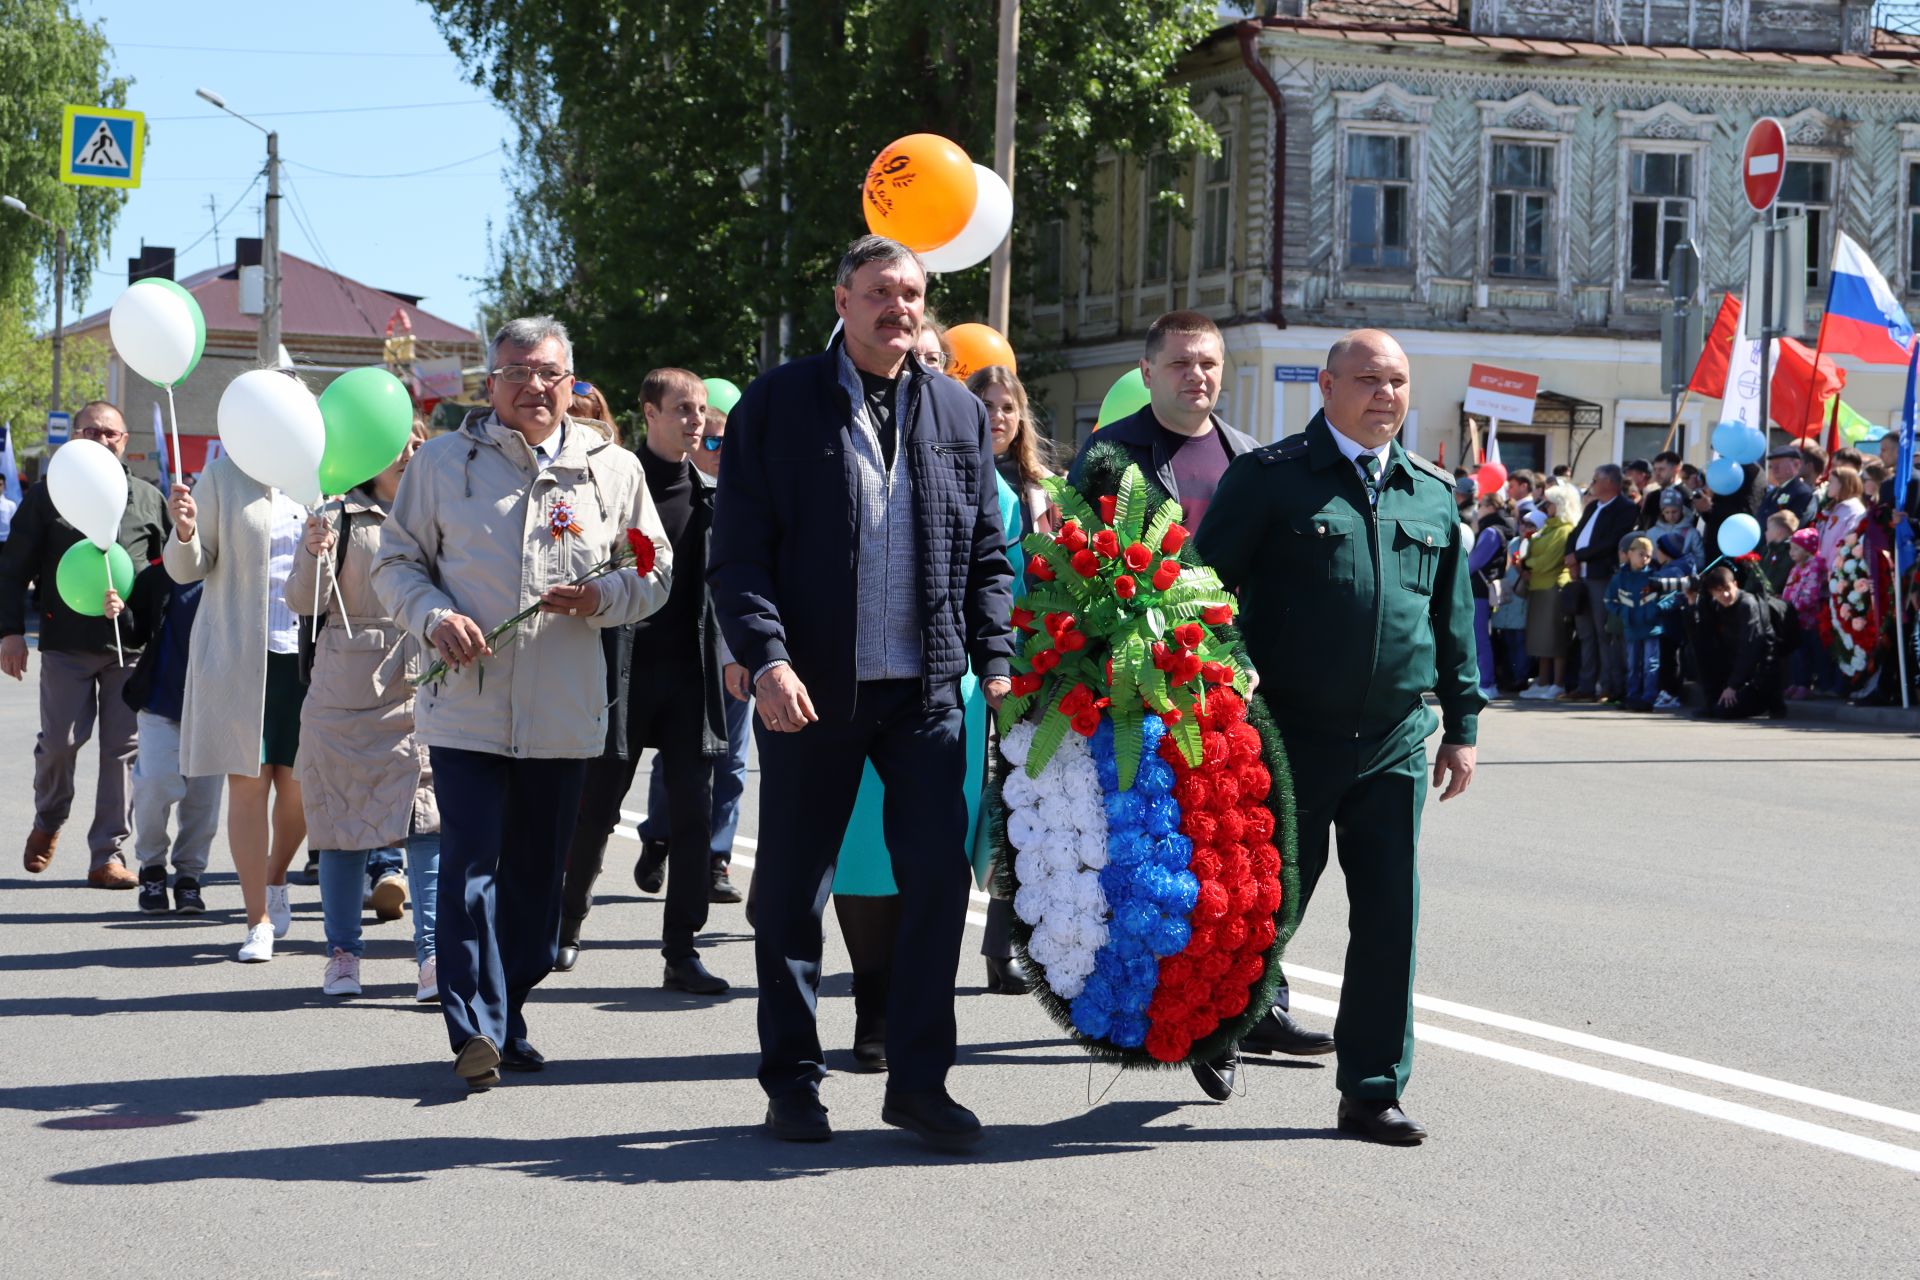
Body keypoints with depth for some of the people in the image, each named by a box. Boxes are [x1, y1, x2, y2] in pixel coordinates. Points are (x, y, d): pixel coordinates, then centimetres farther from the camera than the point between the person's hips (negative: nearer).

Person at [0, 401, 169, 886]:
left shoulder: (148, 499, 13)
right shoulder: (47, 496, 9)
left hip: (132, 645, 1)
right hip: (67, 643, -1)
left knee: (122, 749, 0)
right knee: (60, 740, -3)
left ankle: (108, 855, 7)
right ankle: (48, 820, 27)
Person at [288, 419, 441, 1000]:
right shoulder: (340, 517, 2)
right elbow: (303, 602, -2)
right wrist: (314, 555, -20)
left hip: (423, 692, 1)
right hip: (346, 692, -1)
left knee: (427, 822, -9)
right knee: (343, 824, 4)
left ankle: (433, 955, -11)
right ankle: (343, 952, 14)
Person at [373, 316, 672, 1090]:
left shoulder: (613, 468, 8)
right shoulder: (442, 462, 5)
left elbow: (656, 572, 13)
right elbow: (396, 563, 9)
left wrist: (603, 598, -9)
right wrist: (434, 617, -11)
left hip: (563, 713, 2)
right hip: (466, 705, -2)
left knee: (537, 872, 10)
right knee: (469, 865, -10)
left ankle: (508, 1016, 23)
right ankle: (476, 1030, -9)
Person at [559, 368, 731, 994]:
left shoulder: (708, 492, 11)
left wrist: (732, 652, 7)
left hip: (691, 670, 4)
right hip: (622, 668, -4)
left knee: (693, 813, -1)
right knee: (596, 808, 5)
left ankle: (682, 952, 4)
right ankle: (566, 922, 26)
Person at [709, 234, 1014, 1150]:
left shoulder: (960, 413, 10)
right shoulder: (778, 404, 0)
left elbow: (987, 556, 13)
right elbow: (739, 552, -4)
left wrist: (996, 663, 1)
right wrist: (767, 659, -17)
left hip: (926, 691, 3)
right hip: (810, 691, -2)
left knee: (938, 879, -1)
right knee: (792, 893, 5)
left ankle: (918, 1080, 11)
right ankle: (792, 1082, 18)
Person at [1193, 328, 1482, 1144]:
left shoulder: (1434, 494, 12)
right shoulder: (1271, 477, -2)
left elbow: (1454, 617, 17)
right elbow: (1209, 586, -4)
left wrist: (1462, 723, 14)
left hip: (1395, 739, 3)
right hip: (1291, 733, -3)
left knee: (1389, 915, 0)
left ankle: (1372, 1091, 7)